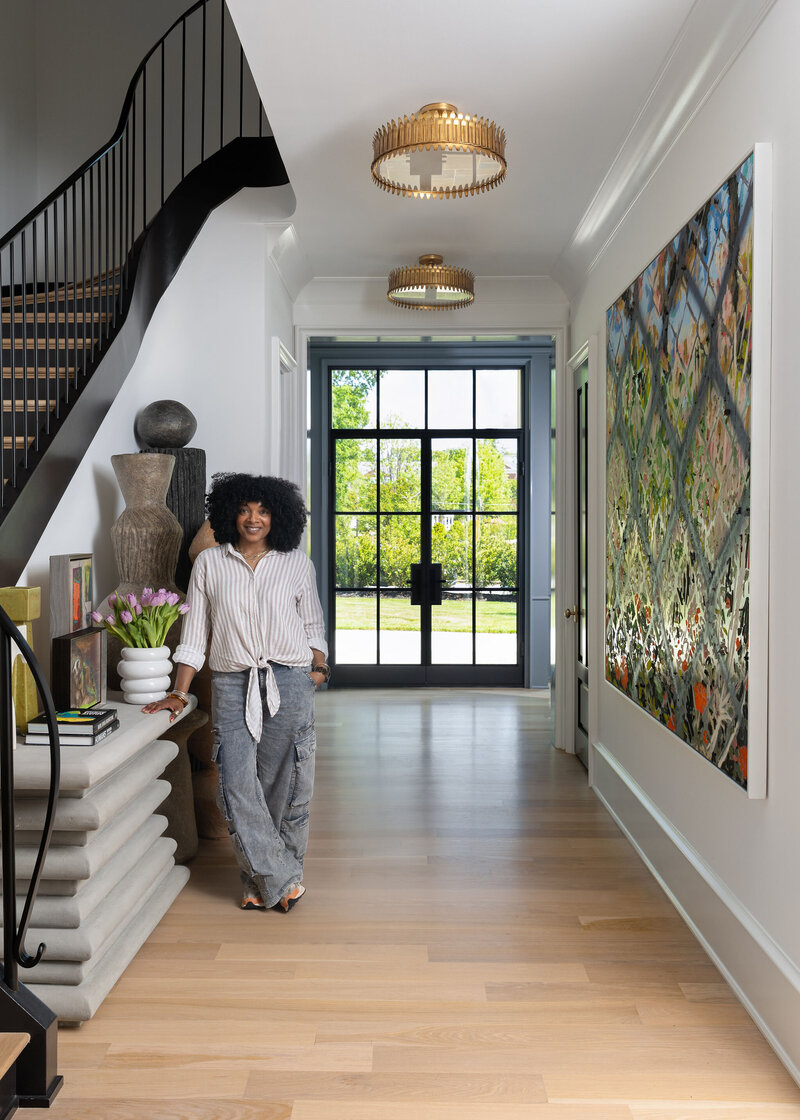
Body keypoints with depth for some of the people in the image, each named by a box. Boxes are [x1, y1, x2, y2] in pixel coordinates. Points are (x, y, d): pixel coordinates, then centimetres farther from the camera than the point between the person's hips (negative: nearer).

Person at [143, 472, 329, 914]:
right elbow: (194, 633, 6)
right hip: (233, 687, 0)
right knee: (237, 787, -8)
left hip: (290, 685, 0)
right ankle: (284, 880, 6)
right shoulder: (209, 564, 5)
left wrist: (318, 666, 1)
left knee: (283, 786, 3)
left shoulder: (297, 564, 6)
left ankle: (262, 883, 21)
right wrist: (179, 693, 1)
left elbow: (313, 626, 16)